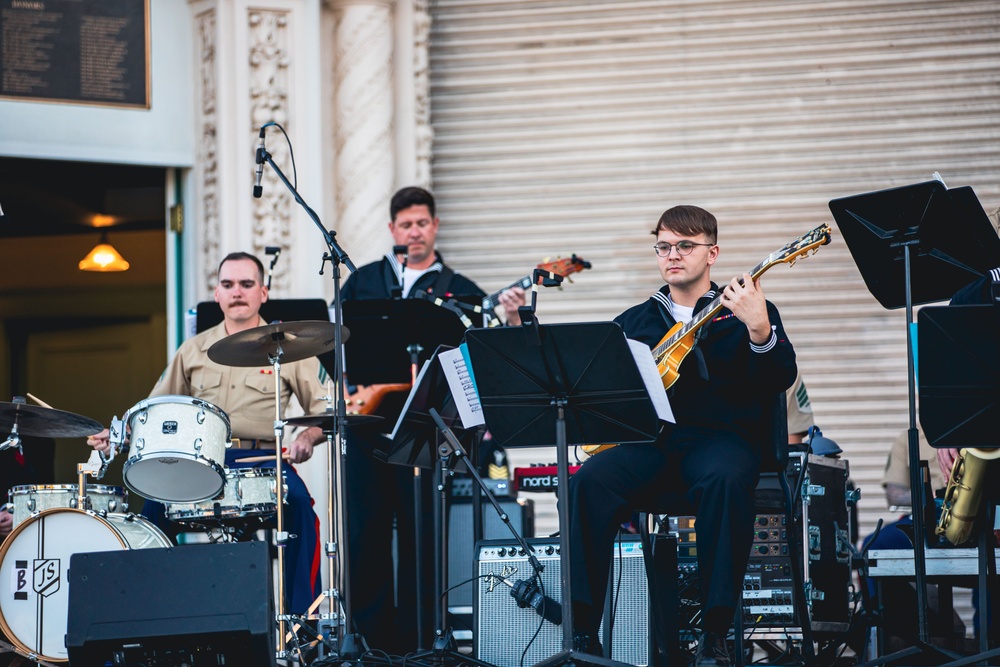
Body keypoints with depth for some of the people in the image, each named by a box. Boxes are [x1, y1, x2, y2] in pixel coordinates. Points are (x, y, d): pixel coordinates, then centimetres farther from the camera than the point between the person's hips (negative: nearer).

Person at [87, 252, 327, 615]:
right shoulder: (193, 350, 18)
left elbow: (326, 411, 5)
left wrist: (307, 437, -17)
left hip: (262, 460, -2)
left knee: (295, 498, -33)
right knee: (155, 499, -27)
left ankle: (298, 616, -24)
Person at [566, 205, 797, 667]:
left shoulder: (745, 310, 10)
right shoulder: (634, 321, 23)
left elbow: (780, 381, -6)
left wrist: (759, 332, -25)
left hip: (719, 435, -3)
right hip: (648, 441, 3)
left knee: (725, 479, -39)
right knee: (590, 481, -29)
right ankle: (583, 630, -27)